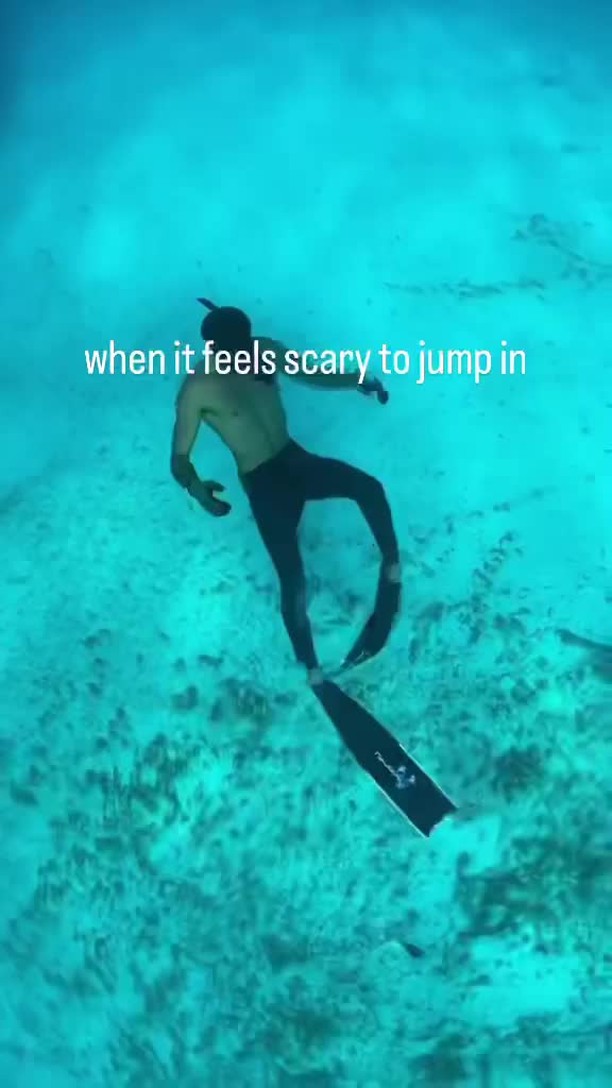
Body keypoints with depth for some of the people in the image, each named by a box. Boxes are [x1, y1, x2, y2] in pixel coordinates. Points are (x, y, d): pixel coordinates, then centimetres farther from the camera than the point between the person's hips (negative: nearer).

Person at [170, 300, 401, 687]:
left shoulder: (267, 351, -4)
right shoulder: (198, 389, -21)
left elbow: (312, 375, 13)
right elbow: (180, 459, -17)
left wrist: (355, 380, -7)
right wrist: (196, 487, -40)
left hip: (296, 460, 5)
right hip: (263, 482, -5)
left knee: (370, 487, -22)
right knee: (293, 579, -8)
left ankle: (393, 572, 0)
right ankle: (314, 672, 9)